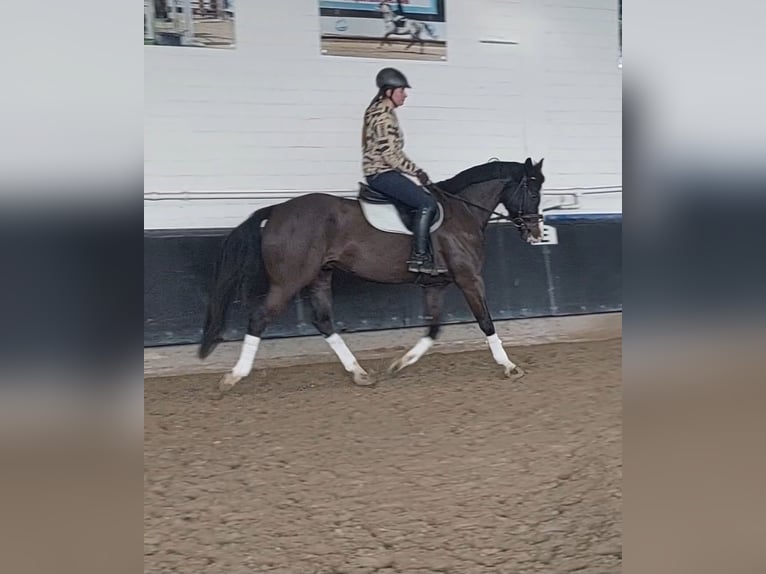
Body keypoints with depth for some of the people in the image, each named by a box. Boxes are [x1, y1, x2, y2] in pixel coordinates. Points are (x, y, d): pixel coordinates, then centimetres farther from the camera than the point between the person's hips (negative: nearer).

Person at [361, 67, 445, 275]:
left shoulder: (383, 112, 16)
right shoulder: (383, 116, -16)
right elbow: (390, 155, -21)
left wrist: (415, 171, 14)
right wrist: (417, 171, -13)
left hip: (383, 172, 11)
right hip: (382, 174, -11)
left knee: (425, 199, 11)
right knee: (427, 203, -19)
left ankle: (422, 253, 8)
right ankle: (418, 257, -20)